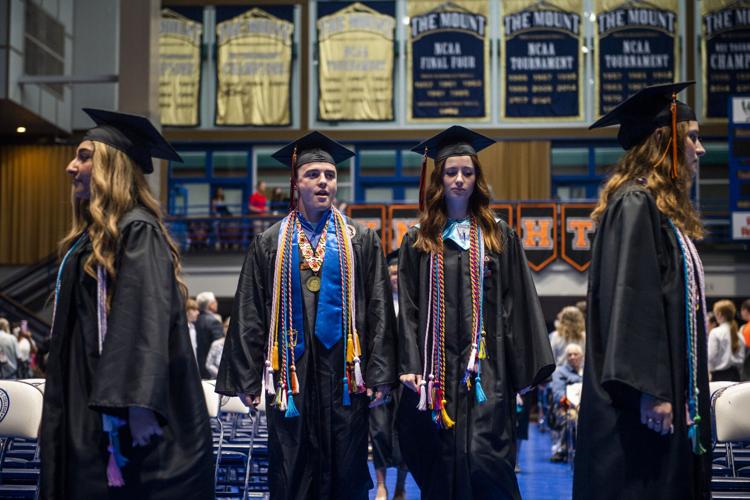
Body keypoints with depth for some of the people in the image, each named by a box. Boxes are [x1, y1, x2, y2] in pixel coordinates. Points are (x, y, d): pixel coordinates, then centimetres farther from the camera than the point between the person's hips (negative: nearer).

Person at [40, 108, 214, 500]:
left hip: (116, 409, -9)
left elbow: (149, 319, -23)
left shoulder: (137, 232, -13)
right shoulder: (93, 234, 16)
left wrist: (138, 403, -30)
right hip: (86, 403, 9)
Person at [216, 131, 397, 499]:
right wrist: (246, 379, 0)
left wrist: (380, 375, -5)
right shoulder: (270, 243, 7)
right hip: (291, 372, 0)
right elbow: (249, 315, 6)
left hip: (343, 372, 0)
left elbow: (379, 310, 3)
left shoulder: (360, 240, 7)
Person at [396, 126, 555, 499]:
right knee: (441, 465, 5)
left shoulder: (500, 237, 8)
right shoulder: (418, 241, 9)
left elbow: (518, 303, 5)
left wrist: (525, 370, -2)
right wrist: (410, 366, -6)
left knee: (483, 458, -12)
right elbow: (408, 307, 5)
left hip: (485, 367, -1)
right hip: (436, 367, 1)